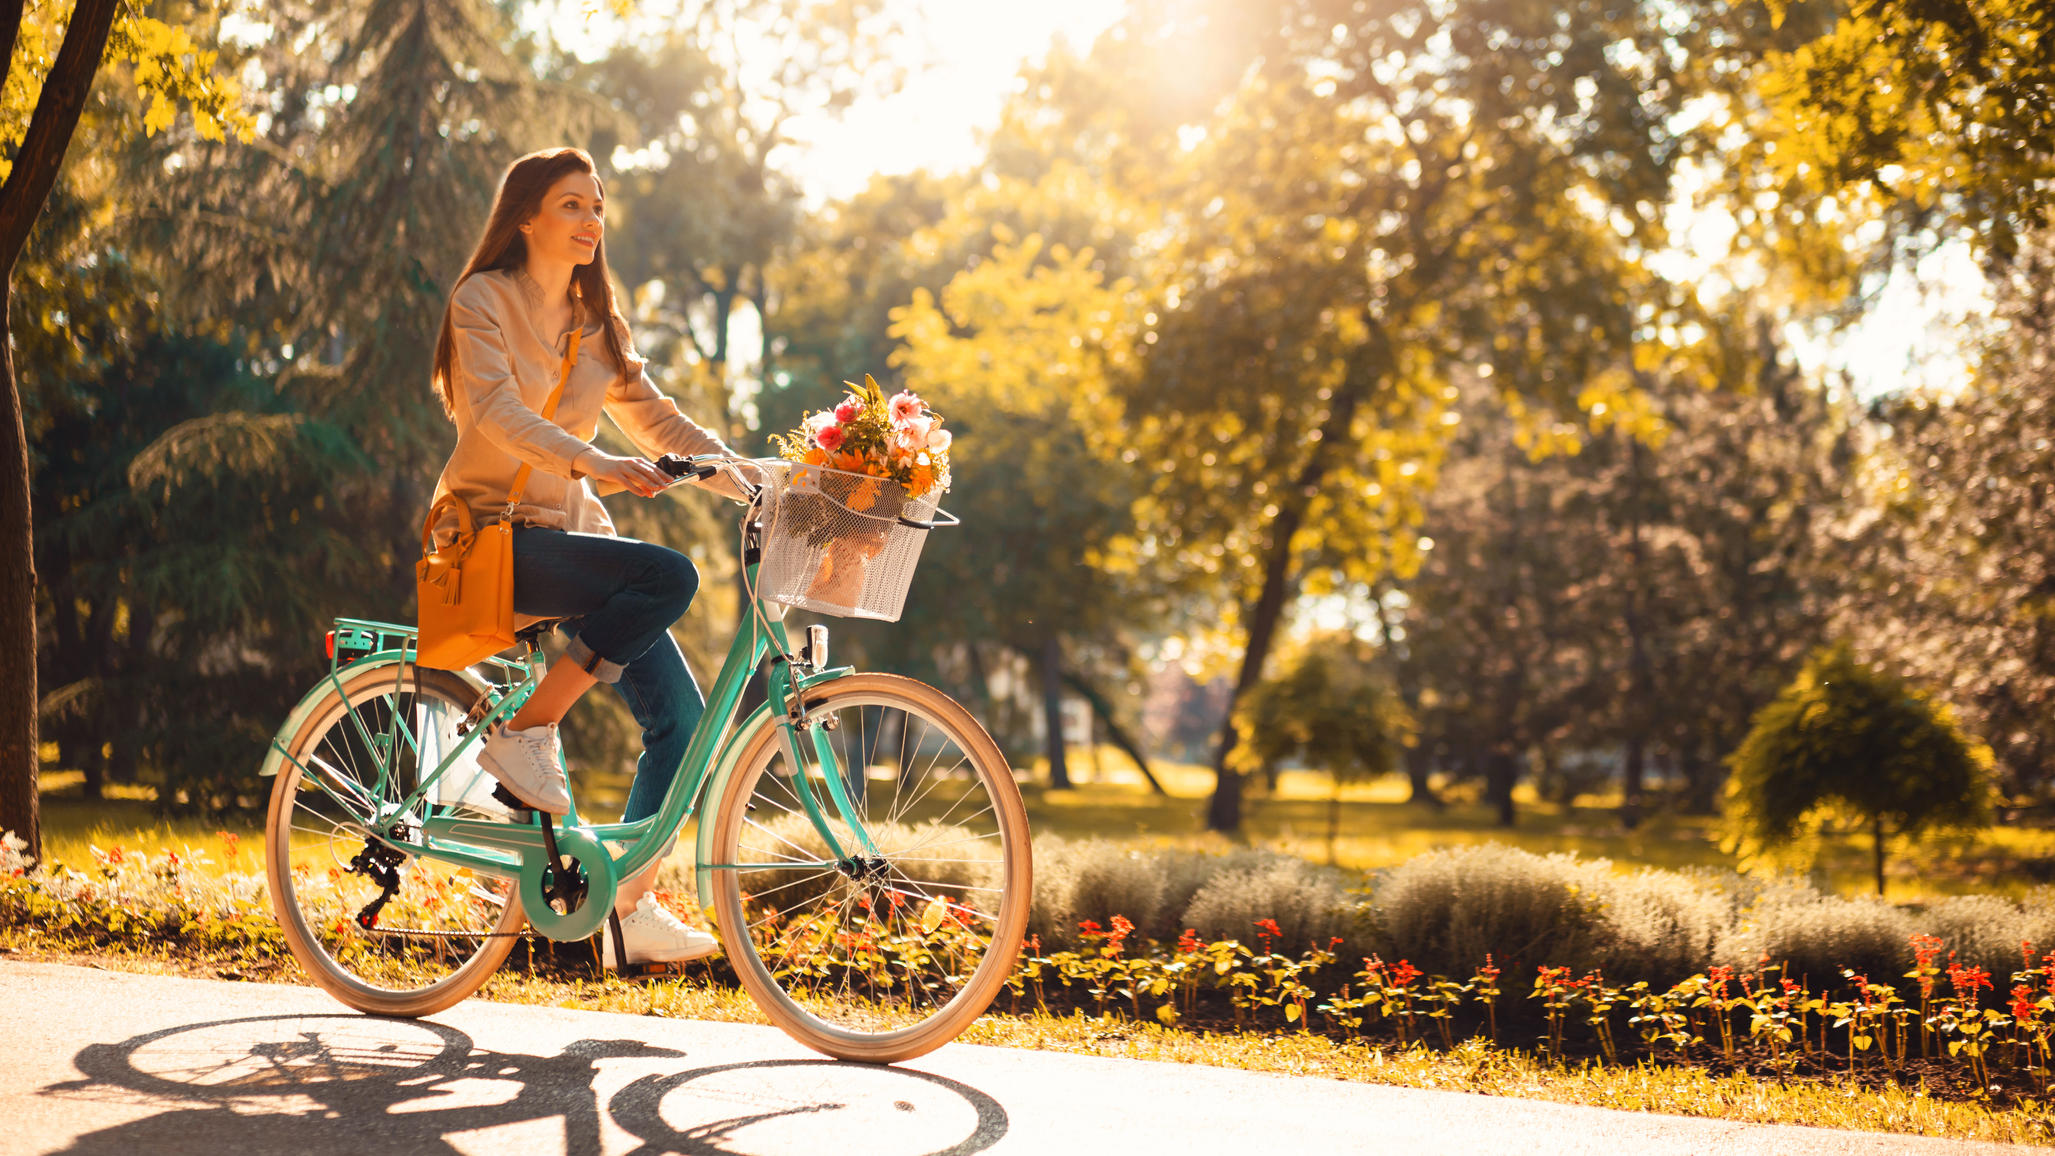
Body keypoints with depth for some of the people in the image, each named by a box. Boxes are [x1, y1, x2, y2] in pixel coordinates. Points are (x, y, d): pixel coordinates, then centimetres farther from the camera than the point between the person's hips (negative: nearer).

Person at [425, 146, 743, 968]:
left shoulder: (596, 321, 15)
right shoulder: (484, 301, -5)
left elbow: (657, 420, 13)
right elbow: (497, 412, -21)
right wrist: (595, 464, -38)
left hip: (573, 531, 7)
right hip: (494, 533, -7)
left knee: (680, 715, -8)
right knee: (670, 575, -30)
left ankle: (629, 907, 4)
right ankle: (524, 733, -17)